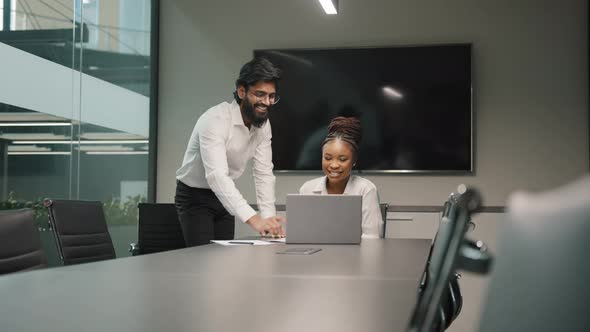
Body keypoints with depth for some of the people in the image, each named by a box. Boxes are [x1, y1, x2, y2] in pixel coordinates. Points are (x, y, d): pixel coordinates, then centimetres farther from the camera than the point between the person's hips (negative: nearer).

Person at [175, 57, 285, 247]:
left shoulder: (263, 125, -7)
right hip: (194, 197, -6)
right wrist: (254, 220, -52)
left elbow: (263, 173, -8)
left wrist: (269, 217, -24)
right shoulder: (216, 119, -30)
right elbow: (216, 175, -41)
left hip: (223, 197, 6)